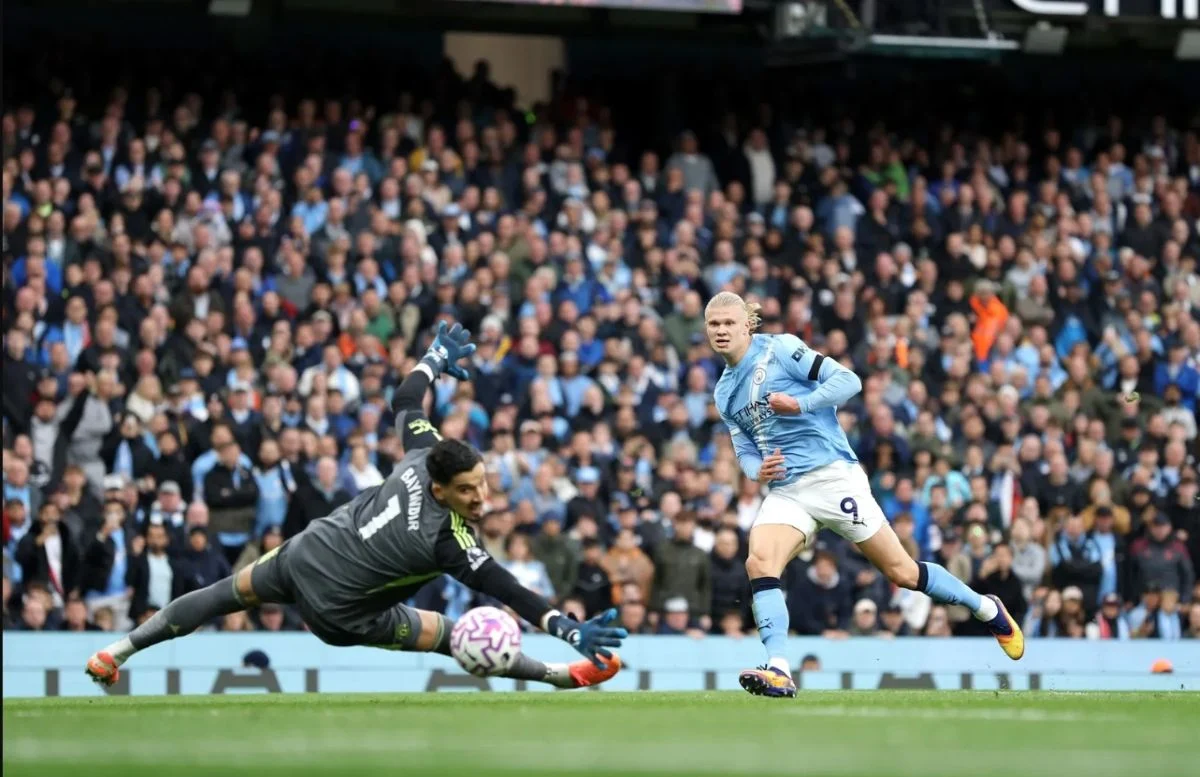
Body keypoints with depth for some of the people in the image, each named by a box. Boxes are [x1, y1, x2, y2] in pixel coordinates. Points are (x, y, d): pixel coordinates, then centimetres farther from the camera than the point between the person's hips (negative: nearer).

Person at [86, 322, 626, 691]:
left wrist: (435, 358, 18)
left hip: (304, 550, 6)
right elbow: (504, 590, -35)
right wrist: (570, 631, -41)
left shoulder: (424, 454, -14)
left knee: (229, 593, 27)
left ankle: (116, 652, 35)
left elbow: (404, 401, 2)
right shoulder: (447, 540, -29)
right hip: (334, 606, -6)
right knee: (455, 637, 0)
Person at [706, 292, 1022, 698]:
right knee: (759, 562, -23)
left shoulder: (780, 349, -5)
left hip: (831, 476, -5)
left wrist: (801, 404, -22)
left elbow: (848, 380, -10)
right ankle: (778, 672, -30)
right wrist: (756, 470, -3)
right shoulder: (723, 393, 15)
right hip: (785, 492, 5)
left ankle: (987, 609, 21)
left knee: (901, 571, 0)